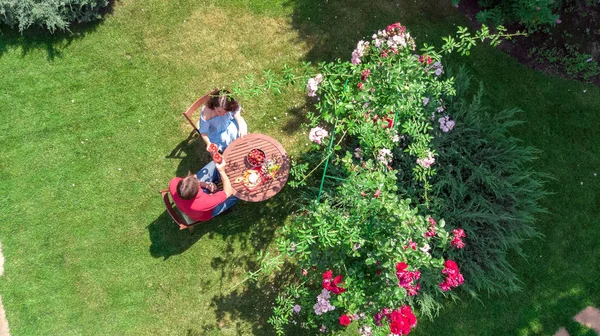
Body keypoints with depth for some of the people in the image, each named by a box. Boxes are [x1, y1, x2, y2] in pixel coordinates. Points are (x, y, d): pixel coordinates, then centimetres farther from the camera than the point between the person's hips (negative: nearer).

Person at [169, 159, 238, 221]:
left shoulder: (173, 183, -37)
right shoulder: (205, 202, -47)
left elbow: (187, 183, -11)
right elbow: (228, 192, -31)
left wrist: (205, 184, -22)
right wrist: (222, 171, -31)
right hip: (206, 213, -4)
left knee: (214, 164, 3)